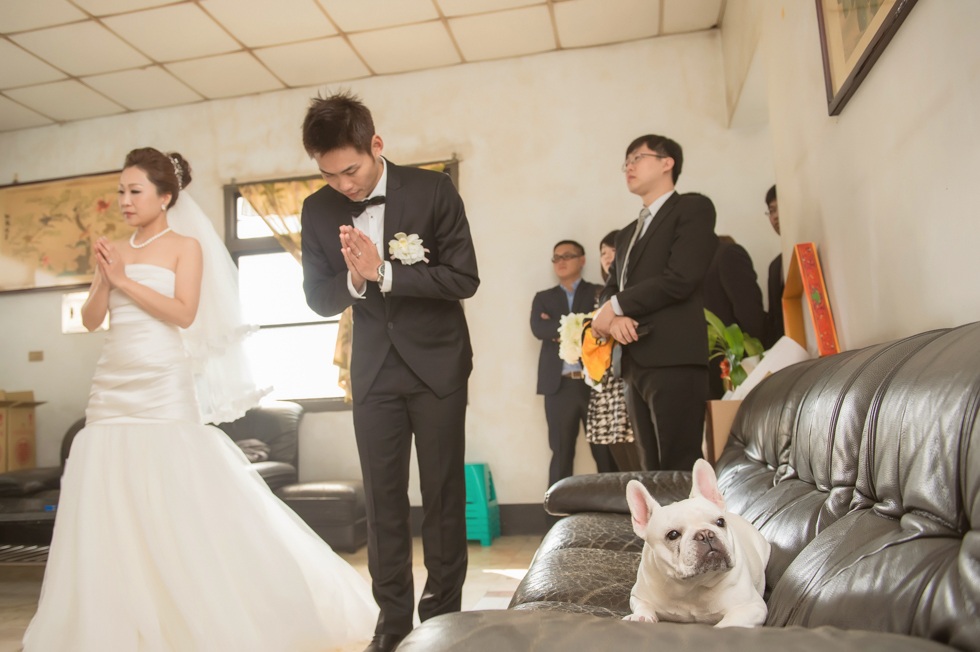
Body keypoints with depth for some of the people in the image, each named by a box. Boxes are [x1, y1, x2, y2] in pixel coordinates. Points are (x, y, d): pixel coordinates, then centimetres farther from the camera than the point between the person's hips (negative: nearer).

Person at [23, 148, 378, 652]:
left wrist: (123, 279, -10)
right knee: (110, 505, 4)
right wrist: (103, 279, -6)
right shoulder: (113, 251, 14)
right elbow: (90, 320, 10)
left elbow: (184, 313, -10)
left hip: (163, 388, -5)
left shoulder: (186, 246, 2)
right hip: (112, 387, 5)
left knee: (177, 503, -3)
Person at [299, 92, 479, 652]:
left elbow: (464, 278, -14)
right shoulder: (319, 210, 0)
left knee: (444, 493, 5)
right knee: (383, 496, 7)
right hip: (374, 369, 3)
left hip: (437, 361, -2)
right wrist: (352, 280, -20)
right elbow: (319, 298, 2)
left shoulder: (433, 189, -10)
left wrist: (384, 273, -22)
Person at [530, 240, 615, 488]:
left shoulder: (600, 293, 10)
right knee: (561, 453, 6)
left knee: (606, 452, 1)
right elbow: (538, 328, -3)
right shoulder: (543, 298, 16)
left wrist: (560, 330, -7)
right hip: (559, 385, 2)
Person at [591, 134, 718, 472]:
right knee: (653, 469, 8)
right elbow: (610, 289, 20)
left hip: (675, 359, -7)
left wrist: (616, 306, -4)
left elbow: (680, 278, -11)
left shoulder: (693, 208, 3)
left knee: (679, 470, -9)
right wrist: (613, 317, -4)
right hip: (636, 364, 7)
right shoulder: (627, 234, 27)